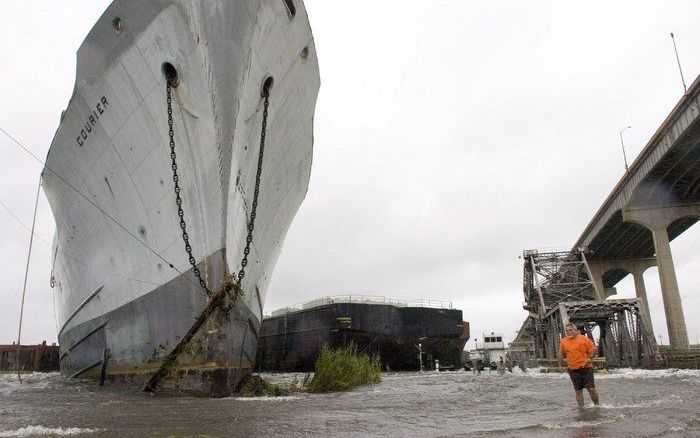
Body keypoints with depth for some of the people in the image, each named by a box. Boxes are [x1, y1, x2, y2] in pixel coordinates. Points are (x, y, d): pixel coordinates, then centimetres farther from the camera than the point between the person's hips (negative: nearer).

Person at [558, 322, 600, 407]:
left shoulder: (584, 339, -3)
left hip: (586, 368, -2)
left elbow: (593, 349, 1)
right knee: (578, 391, 7)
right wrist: (560, 364, 11)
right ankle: (581, 408, 16)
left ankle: (597, 405, 17)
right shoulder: (563, 341, 5)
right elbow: (561, 354, 16)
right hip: (573, 370, 3)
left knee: (591, 389, -3)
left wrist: (590, 358, -14)